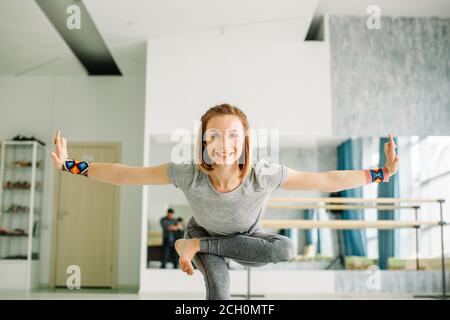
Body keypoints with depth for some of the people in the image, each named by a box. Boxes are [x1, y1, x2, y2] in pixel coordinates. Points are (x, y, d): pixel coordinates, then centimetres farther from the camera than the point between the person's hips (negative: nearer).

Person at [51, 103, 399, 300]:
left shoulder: (265, 174, -36)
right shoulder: (189, 175, -35)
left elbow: (327, 180, -29)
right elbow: (124, 174, -27)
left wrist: (382, 172, -33)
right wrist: (70, 165, -32)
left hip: (246, 240, 2)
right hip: (203, 231, -1)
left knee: (287, 249, -28)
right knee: (219, 281, -30)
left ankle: (195, 246, -14)